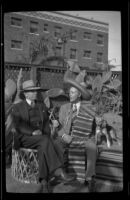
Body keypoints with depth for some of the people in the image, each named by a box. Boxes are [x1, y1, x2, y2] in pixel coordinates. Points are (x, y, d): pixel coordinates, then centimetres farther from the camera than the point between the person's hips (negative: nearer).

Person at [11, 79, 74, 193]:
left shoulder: (42, 106, 17)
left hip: (41, 138, 3)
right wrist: (32, 132, -21)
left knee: (43, 147, -33)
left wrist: (45, 134, -8)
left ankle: (44, 182, -35)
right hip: (24, 138, -3)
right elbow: (18, 125, -7)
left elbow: (46, 124, 13)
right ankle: (59, 172, -39)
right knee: (45, 141, -33)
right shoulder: (17, 108, 5)